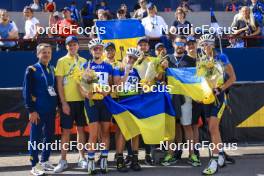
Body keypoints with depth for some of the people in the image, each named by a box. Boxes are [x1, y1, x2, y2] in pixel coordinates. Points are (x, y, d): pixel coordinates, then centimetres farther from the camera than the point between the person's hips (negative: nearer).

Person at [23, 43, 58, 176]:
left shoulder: (52, 69, 13)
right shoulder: (32, 70, -3)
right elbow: (27, 92, -8)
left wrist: (58, 105, 11)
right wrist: (31, 110, -12)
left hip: (51, 110, 6)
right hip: (38, 110, -6)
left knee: (49, 135, 12)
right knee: (36, 138, -1)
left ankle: (44, 161, 26)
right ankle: (35, 165, 6)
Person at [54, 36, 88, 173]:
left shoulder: (83, 61, 11)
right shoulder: (62, 61, -1)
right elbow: (59, 84, -5)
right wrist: (63, 102, -12)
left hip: (82, 100, 4)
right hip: (68, 101, -3)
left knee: (81, 128, 9)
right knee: (66, 130, 0)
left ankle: (81, 158, 19)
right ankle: (63, 161, 8)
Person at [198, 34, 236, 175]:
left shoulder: (221, 58, -5)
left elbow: (232, 77, -5)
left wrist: (220, 89, -15)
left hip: (218, 96, -5)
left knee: (213, 128, -15)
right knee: (213, 128, 11)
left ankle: (214, 161, -12)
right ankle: (221, 155, 25)